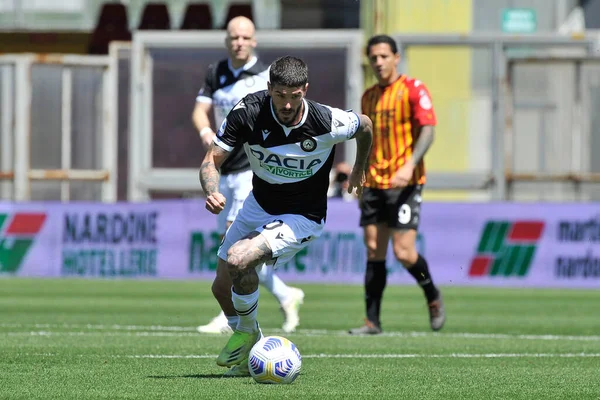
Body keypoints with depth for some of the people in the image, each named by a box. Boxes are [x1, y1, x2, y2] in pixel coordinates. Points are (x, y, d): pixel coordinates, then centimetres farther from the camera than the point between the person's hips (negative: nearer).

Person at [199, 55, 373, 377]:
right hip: (258, 205, 5)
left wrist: (359, 168, 17)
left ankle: (247, 332, 1)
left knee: (238, 260, -28)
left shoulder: (329, 123, -26)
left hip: (302, 217, -5)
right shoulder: (248, 111, -21)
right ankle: (243, 358, 37)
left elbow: (365, 125, -2)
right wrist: (212, 192, -38)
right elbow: (211, 161, -16)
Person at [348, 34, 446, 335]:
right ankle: (372, 320, 4)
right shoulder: (369, 96, 15)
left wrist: (409, 166, -26)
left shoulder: (413, 89, -5)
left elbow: (427, 130, -13)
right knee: (373, 251, 2)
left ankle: (432, 296, 15)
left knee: (403, 252, -11)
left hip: (405, 183, -6)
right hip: (374, 183, 6)